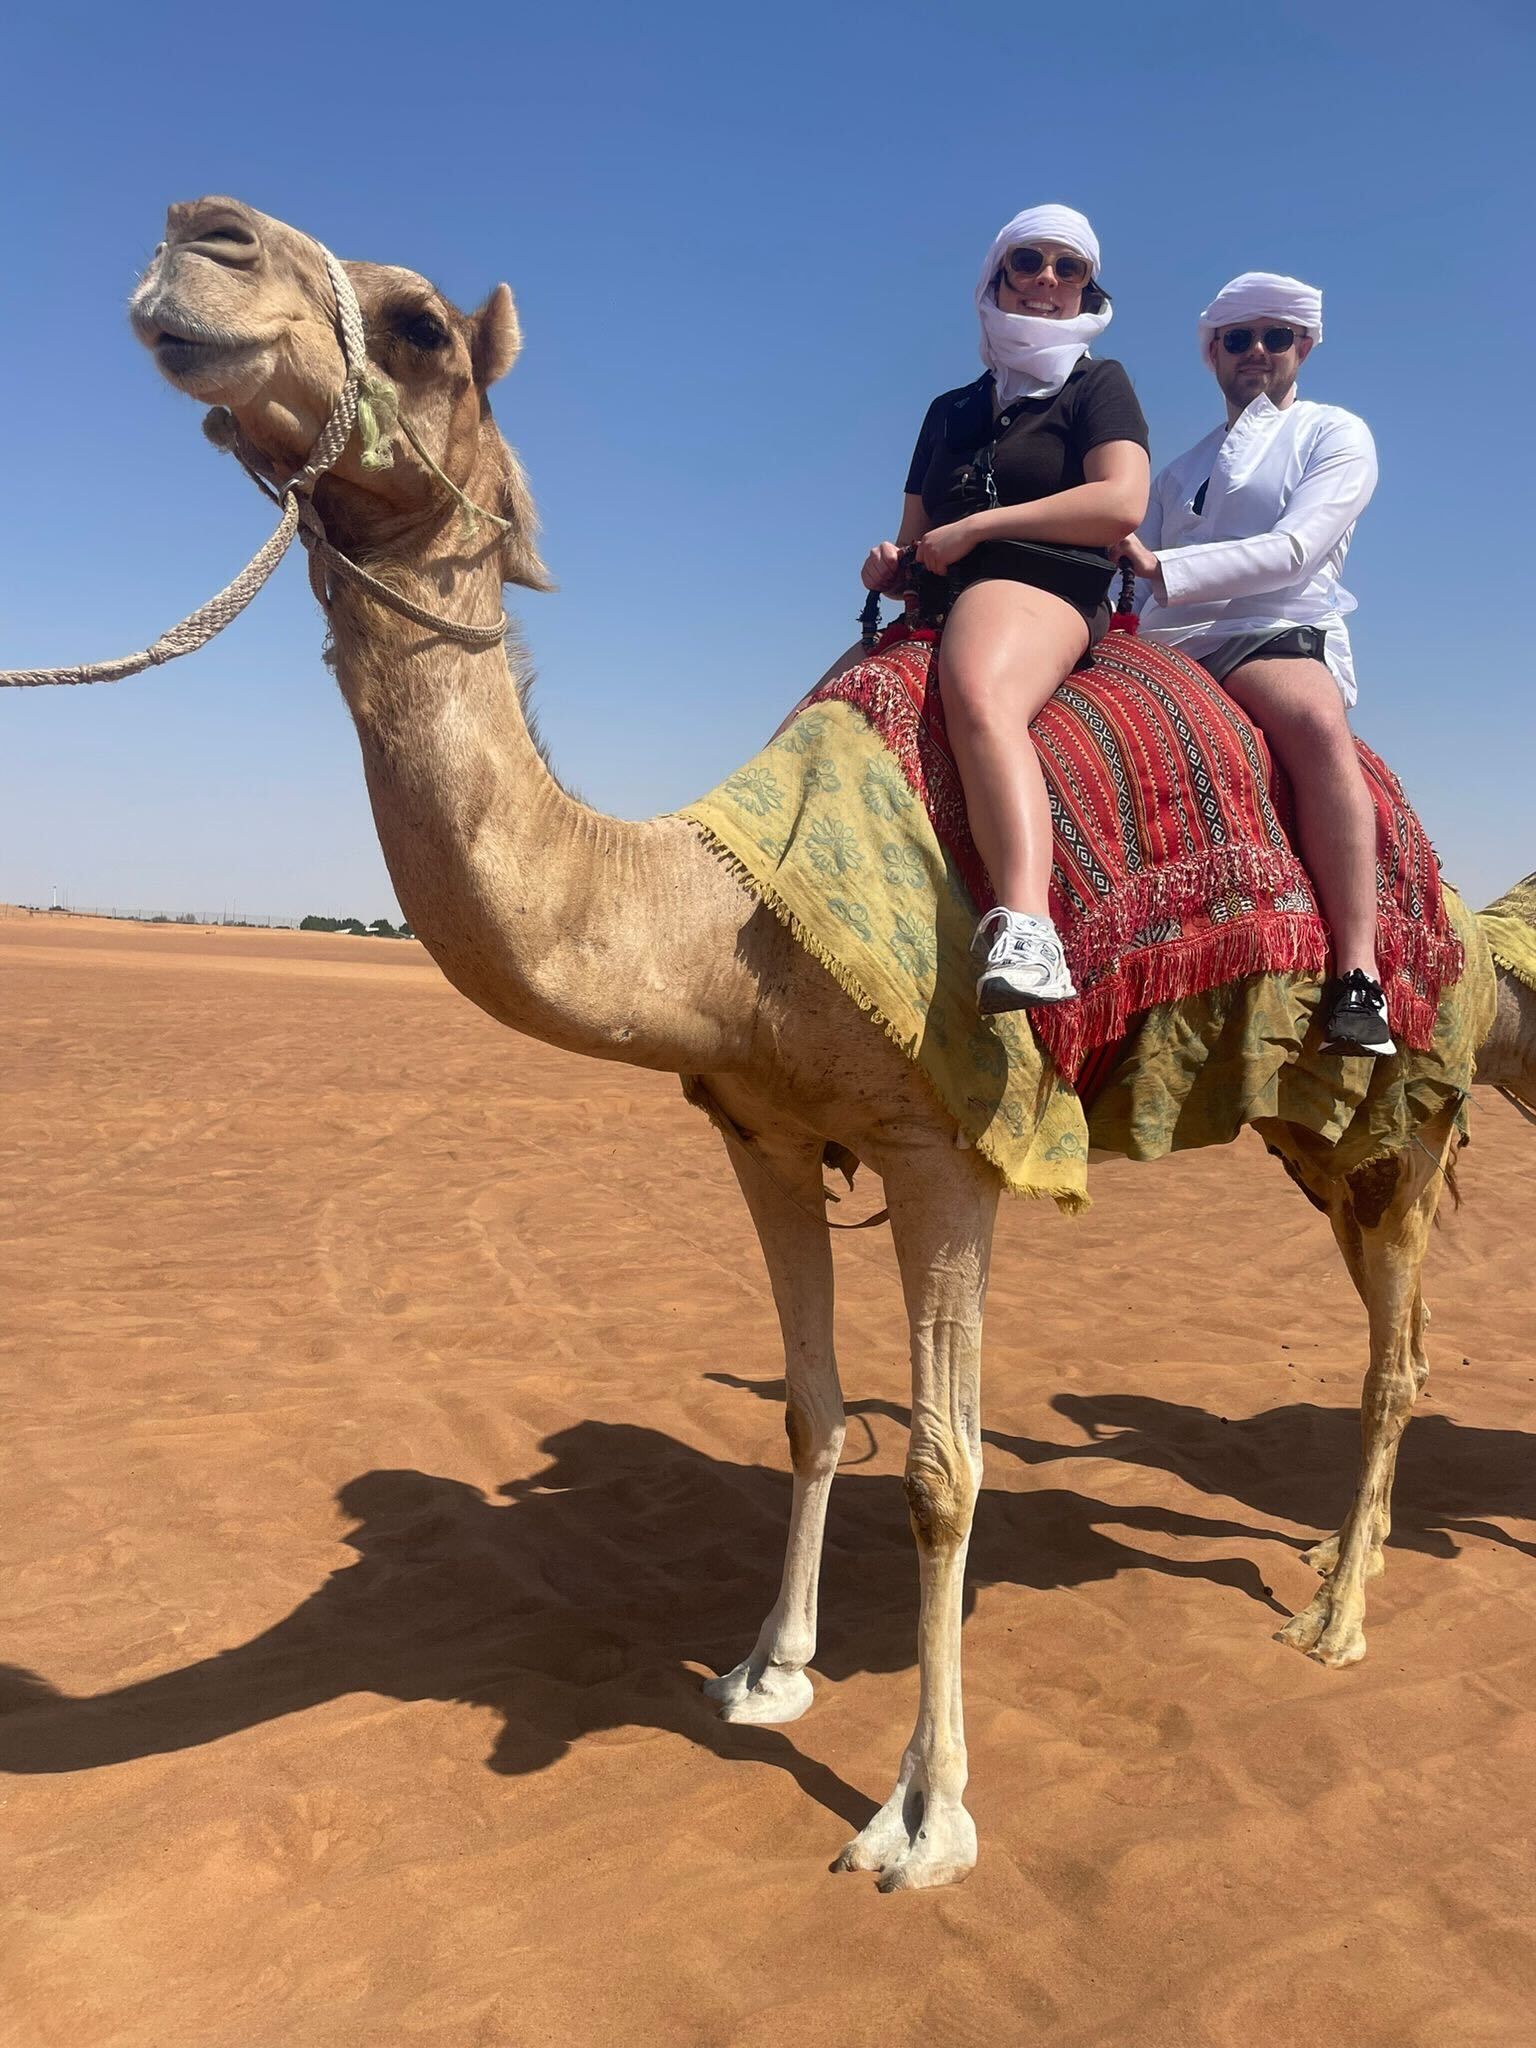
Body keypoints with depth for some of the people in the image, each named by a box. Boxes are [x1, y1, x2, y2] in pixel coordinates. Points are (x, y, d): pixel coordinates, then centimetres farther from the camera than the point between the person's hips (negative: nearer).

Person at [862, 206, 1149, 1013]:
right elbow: (916, 538, 31)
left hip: (1042, 590, -8)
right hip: (943, 607, 8)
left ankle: (1026, 930, -60)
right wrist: (890, 565, 5)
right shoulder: (950, 411, 28)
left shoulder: (1097, 386, 12)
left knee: (978, 696, -41)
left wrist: (978, 526, -8)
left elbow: (1121, 502, -6)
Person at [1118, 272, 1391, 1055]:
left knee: (1318, 724, -39)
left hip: (1275, 636, -5)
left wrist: (1161, 567, -14)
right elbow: (1135, 578, 23)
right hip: (1168, 653, 6)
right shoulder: (1181, 471, 30)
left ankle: (1359, 979, -46)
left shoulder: (1336, 434, 12)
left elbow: (1296, 550, -6)